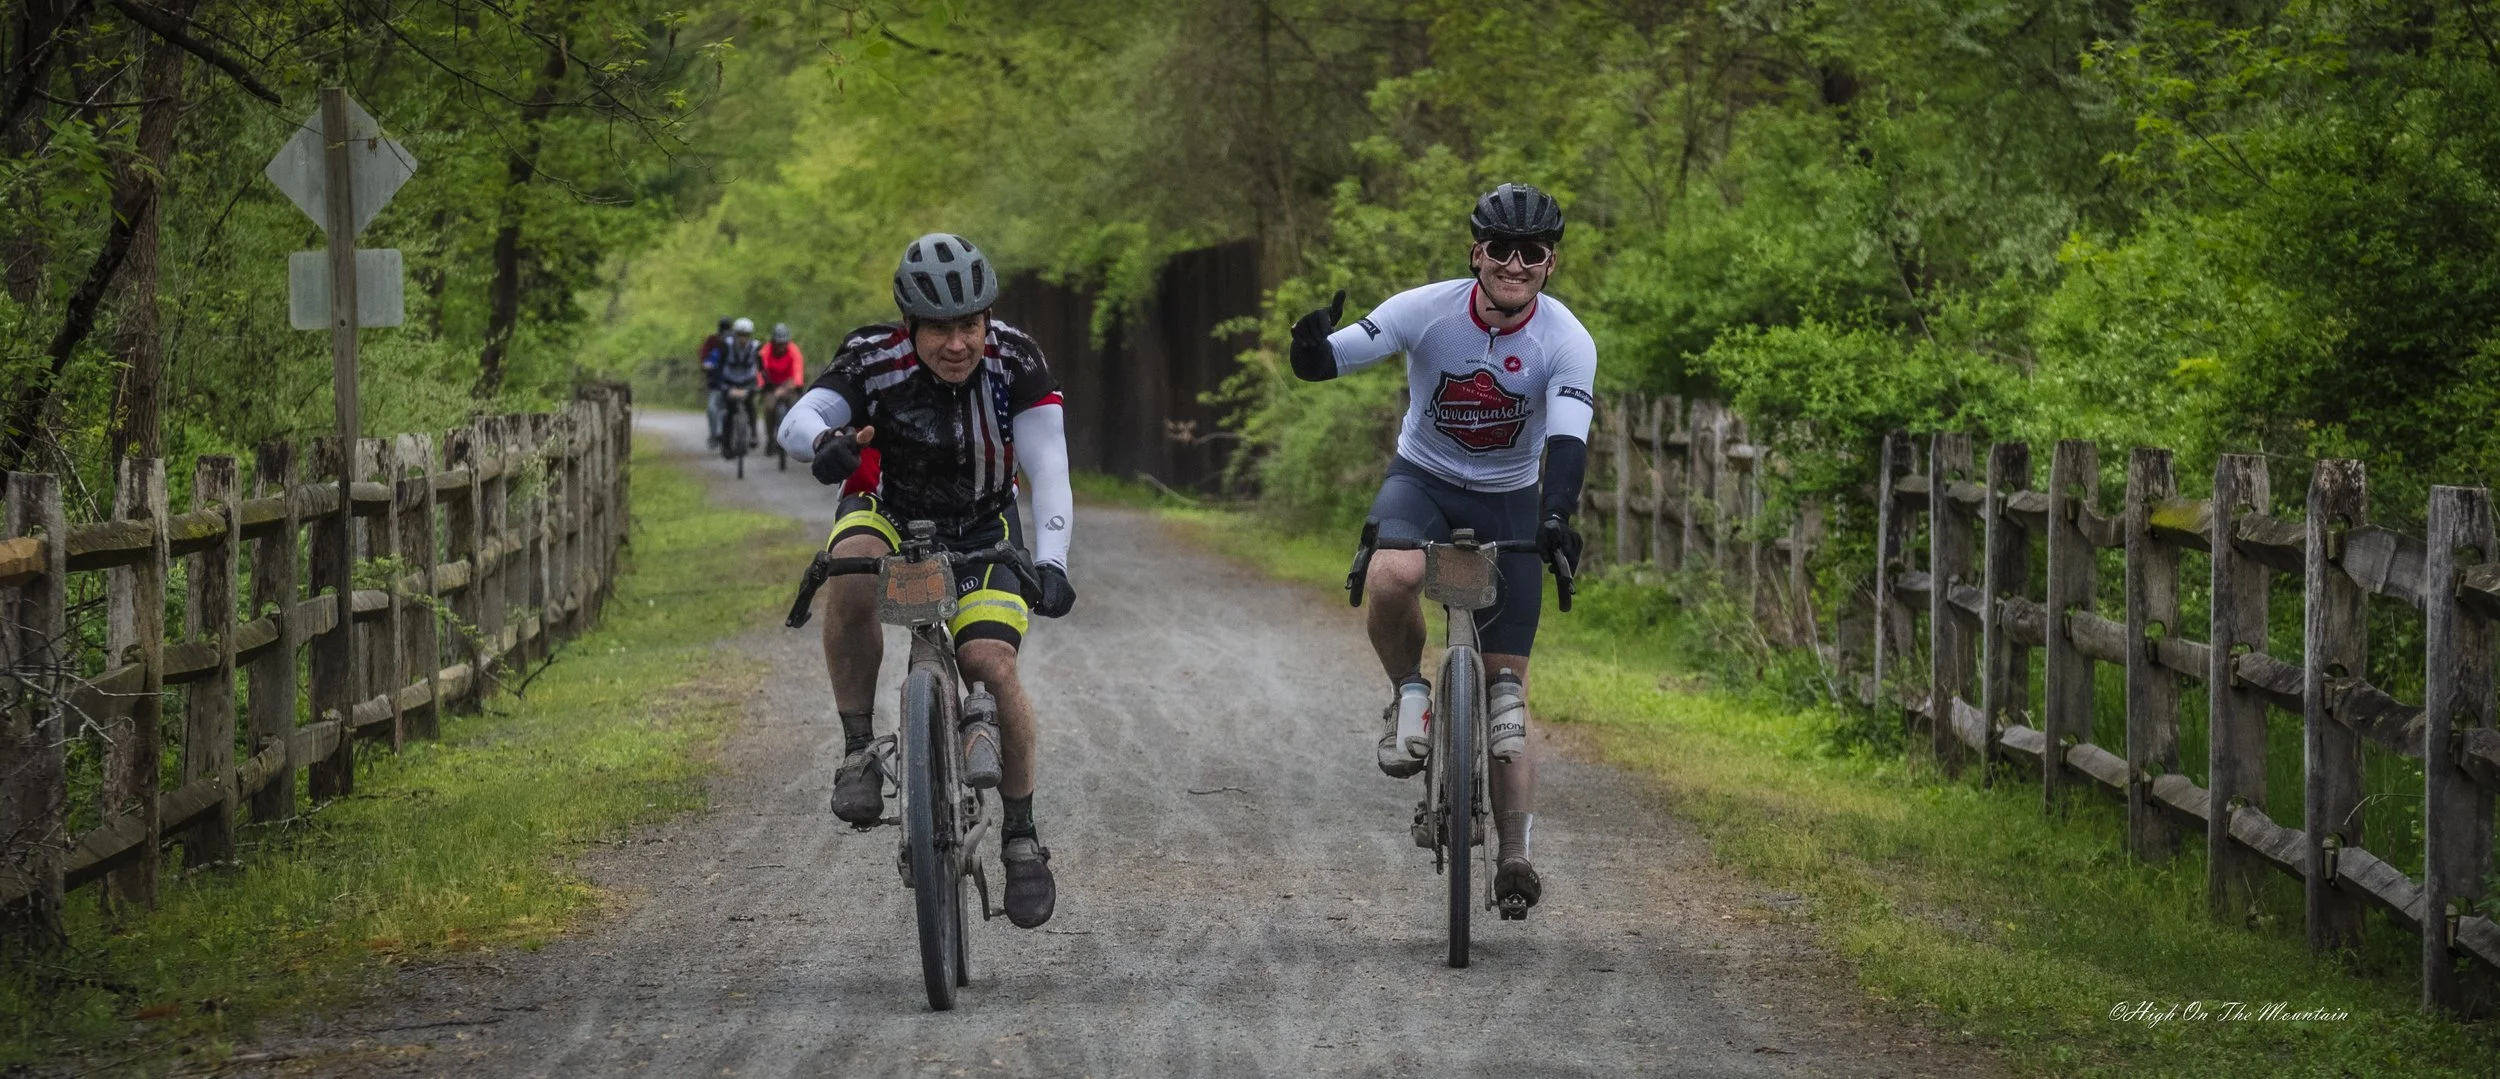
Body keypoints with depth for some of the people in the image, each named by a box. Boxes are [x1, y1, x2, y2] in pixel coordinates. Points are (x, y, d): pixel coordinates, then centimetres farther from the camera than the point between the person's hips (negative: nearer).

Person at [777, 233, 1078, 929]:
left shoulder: (1016, 363, -23)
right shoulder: (875, 361, -26)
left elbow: (1048, 469, -30)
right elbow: (795, 421, -41)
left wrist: (1050, 563, -47)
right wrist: (824, 441, -66)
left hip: (980, 530, 1)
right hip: (889, 513, -1)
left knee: (992, 664, -20)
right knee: (852, 572, -36)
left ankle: (1022, 834, 1)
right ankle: (859, 748, -22)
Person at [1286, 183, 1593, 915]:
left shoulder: (1567, 342, -19)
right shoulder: (1428, 311, -19)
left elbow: (1568, 438, -30)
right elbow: (1325, 363, -22)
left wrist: (1556, 517, -48)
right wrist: (1311, 348, -47)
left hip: (1510, 499, 1)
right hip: (1422, 479, 0)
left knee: (1507, 681, -4)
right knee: (1393, 578, -36)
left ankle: (1514, 854, -1)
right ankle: (1409, 695, -7)